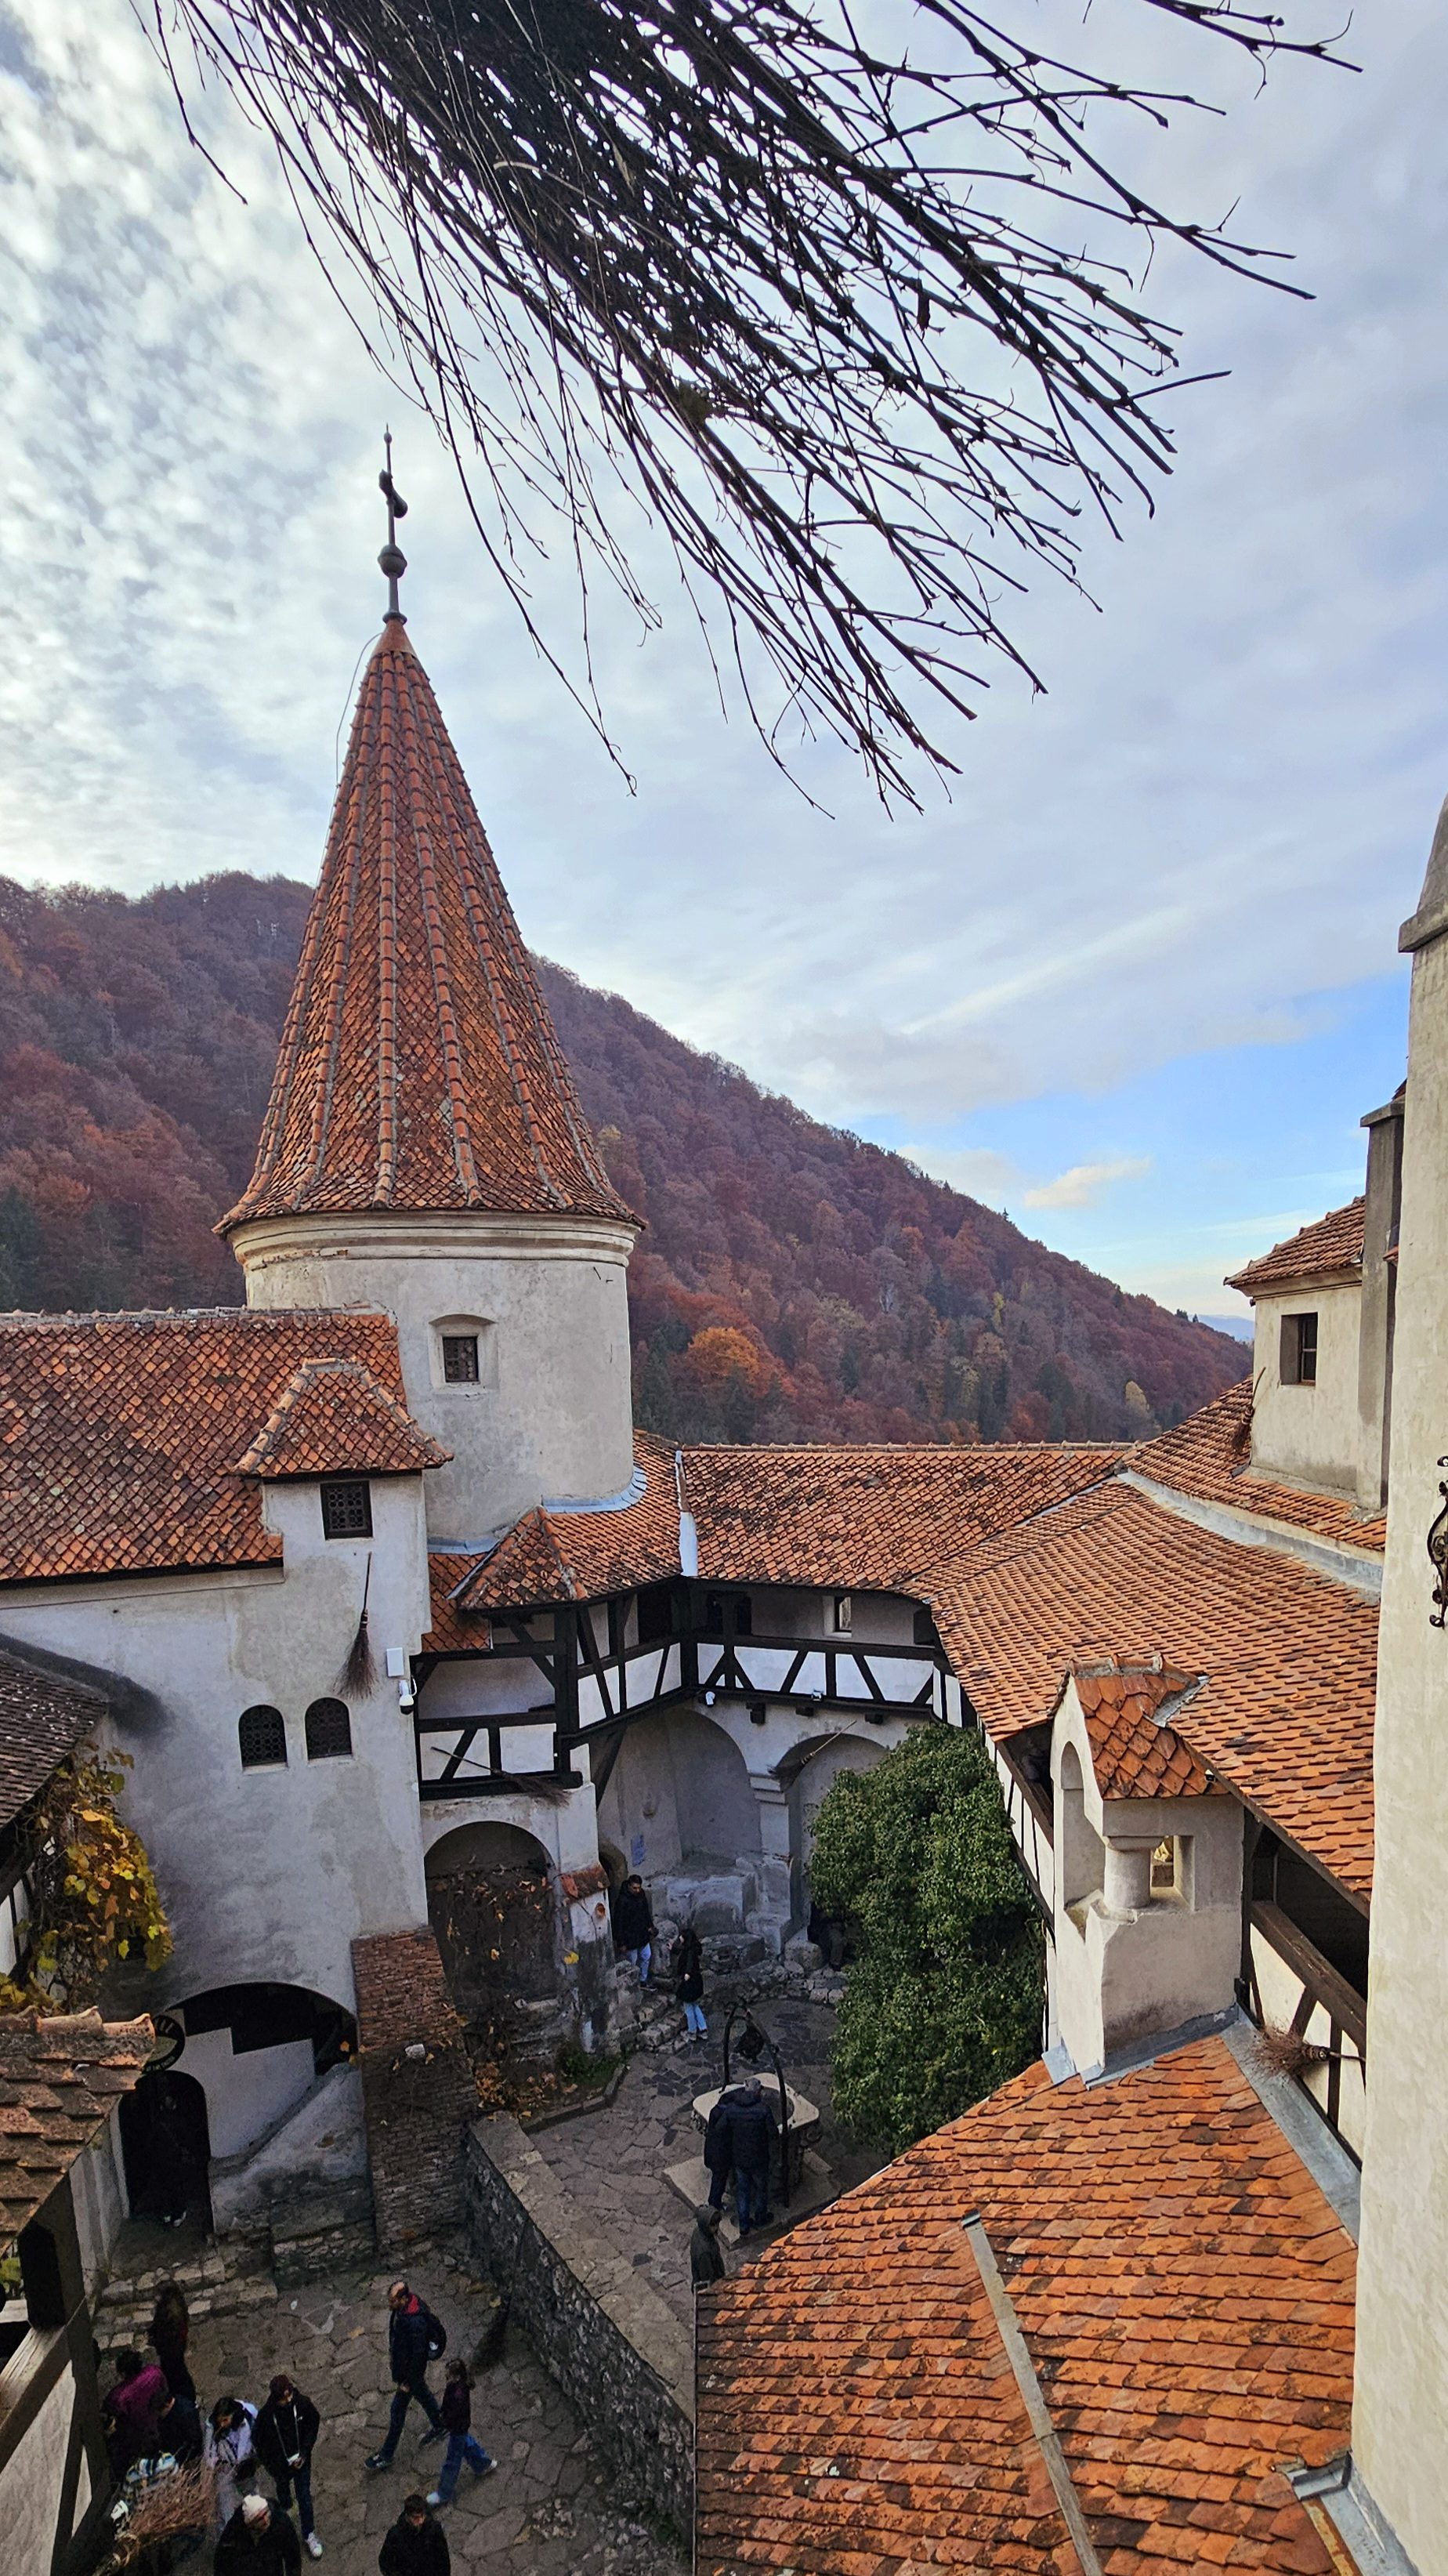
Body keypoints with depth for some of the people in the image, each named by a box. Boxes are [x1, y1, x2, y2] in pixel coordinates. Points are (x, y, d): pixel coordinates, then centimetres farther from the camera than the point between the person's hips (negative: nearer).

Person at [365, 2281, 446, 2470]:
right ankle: (438, 2426, 50)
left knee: (398, 2410, 11)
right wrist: (391, 2350, 18)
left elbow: (419, 2354, -29)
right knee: (422, 2393, 27)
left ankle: (386, 2456, 33)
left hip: (411, 2367, -8)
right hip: (399, 2360, 8)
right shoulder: (398, 2308, -16)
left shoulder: (416, 2322, -41)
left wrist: (408, 2382, -18)